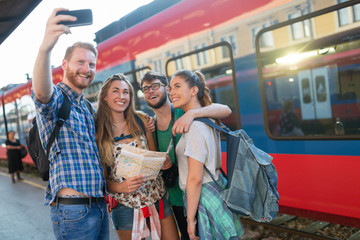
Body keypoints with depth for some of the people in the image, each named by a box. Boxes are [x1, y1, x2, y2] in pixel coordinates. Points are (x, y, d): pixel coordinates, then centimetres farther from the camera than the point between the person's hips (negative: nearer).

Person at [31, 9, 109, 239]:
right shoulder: (56, 97, -8)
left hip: (99, 204, 8)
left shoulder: (88, 108, 16)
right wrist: (45, 48, -51)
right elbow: (42, 93, -34)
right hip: (73, 209, -7)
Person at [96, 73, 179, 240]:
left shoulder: (141, 120, 2)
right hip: (125, 205, -2)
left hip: (157, 197, 2)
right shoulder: (97, 131, -4)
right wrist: (121, 186, -19)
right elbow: (100, 178, -1)